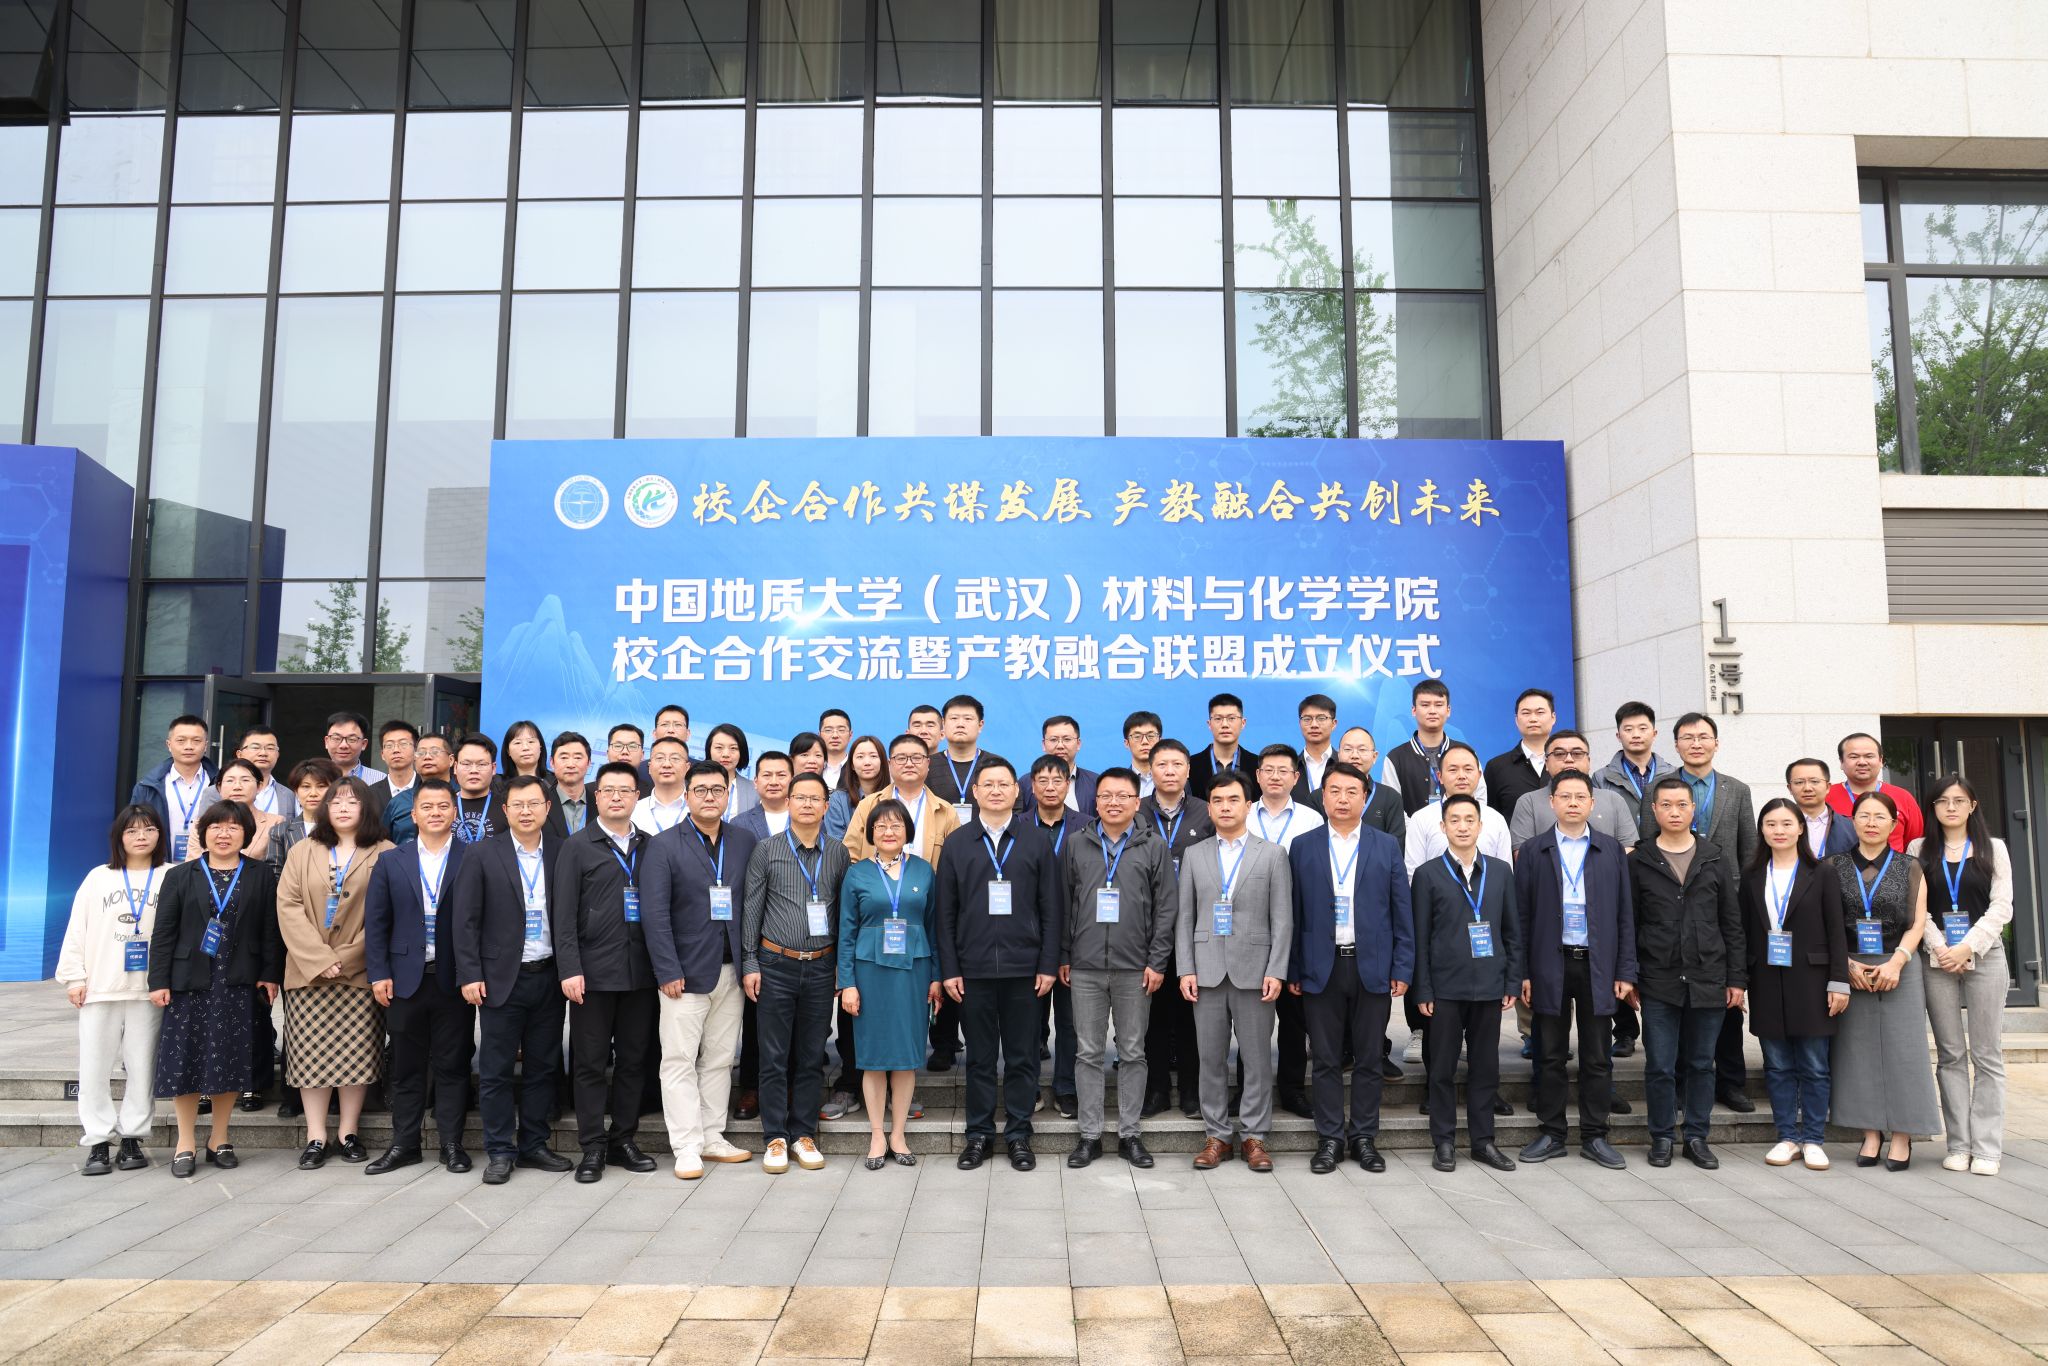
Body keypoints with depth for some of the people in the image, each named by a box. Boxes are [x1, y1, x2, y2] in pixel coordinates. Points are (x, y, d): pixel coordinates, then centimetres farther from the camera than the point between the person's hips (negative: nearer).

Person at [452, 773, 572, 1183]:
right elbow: (466, 920, -3)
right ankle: (500, 1152, 14)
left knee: (543, 1068, 10)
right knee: (496, 1070, 3)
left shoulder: (562, 854, 3)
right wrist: (470, 975, -8)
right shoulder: (483, 856, -2)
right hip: (502, 978, -2)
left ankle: (533, 1145, 21)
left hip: (549, 977, 2)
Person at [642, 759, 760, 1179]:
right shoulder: (664, 845, -3)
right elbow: (655, 914, -8)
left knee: (719, 1060, 11)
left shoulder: (745, 843, 6)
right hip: (686, 970, -3)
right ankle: (686, 1148, 8)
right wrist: (668, 971, -14)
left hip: (731, 971, 3)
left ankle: (712, 1139, 22)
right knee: (680, 1061, 1)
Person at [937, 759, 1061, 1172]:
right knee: (980, 1056, 8)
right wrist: (948, 970, -1)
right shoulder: (956, 844, 6)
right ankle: (979, 1133, 20)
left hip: (1023, 967, 0)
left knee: (1022, 1056, 6)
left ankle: (1018, 1134, 18)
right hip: (973, 967, 0)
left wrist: (1048, 965, -3)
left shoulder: (1037, 843, 4)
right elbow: (946, 912, 4)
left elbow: (1050, 909, 3)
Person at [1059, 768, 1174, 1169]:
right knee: (1088, 1053, 6)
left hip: (1135, 969, -1)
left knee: (1133, 1053, 8)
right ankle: (1089, 1135, 16)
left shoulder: (1154, 846, 2)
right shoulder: (1077, 844, 6)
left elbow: (1166, 908, 1)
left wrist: (1157, 962, -4)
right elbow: (1064, 904, 8)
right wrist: (1063, 957, 4)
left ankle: (1130, 1134, 18)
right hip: (1085, 969, 1)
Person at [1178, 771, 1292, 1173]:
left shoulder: (1272, 855, 4)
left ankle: (1254, 1136, 14)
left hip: (1254, 970, -2)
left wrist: (1276, 971, -8)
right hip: (1207, 970, 2)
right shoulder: (1194, 856, 9)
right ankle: (1217, 1136, 16)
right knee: (1211, 1058, 6)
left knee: (1257, 1058, 3)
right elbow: (1184, 918, 7)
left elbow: (1282, 919, 0)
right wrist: (1185, 969, -1)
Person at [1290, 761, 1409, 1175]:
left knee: (1368, 1059, 7)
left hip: (1372, 968, 0)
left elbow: (1402, 913, 4)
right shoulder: (1302, 846, 4)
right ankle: (1330, 1139, 15)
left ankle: (1364, 1138, 19)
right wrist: (1292, 970, 1)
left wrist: (1402, 968, -2)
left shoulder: (1387, 847, 5)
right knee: (1327, 1060, 5)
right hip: (1321, 968, 0)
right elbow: (1294, 913, 4)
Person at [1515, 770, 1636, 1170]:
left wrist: (1625, 972, -1)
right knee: (1551, 1056, 7)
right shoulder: (1533, 851, 3)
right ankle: (1551, 1135, 17)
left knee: (1597, 1058, 7)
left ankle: (1594, 1137, 18)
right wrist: (1522, 973, -4)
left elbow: (1624, 914, 5)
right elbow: (1522, 915, 1)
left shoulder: (1612, 851, 5)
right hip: (1551, 966, -1)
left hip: (1598, 966, 1)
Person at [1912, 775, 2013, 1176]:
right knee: (1950, 1054, 3)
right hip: (1937, 960, 1)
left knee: (1987, 1054, -1)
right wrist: (1940, 948, -9)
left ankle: (1986, 1147, 3)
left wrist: (1968, 948, -10)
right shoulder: (1919, 850, 8)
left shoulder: (1993, 849, 7)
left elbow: (2001, 907, 0)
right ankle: (1958, 1145, 6)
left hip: (1984, 955, -1)